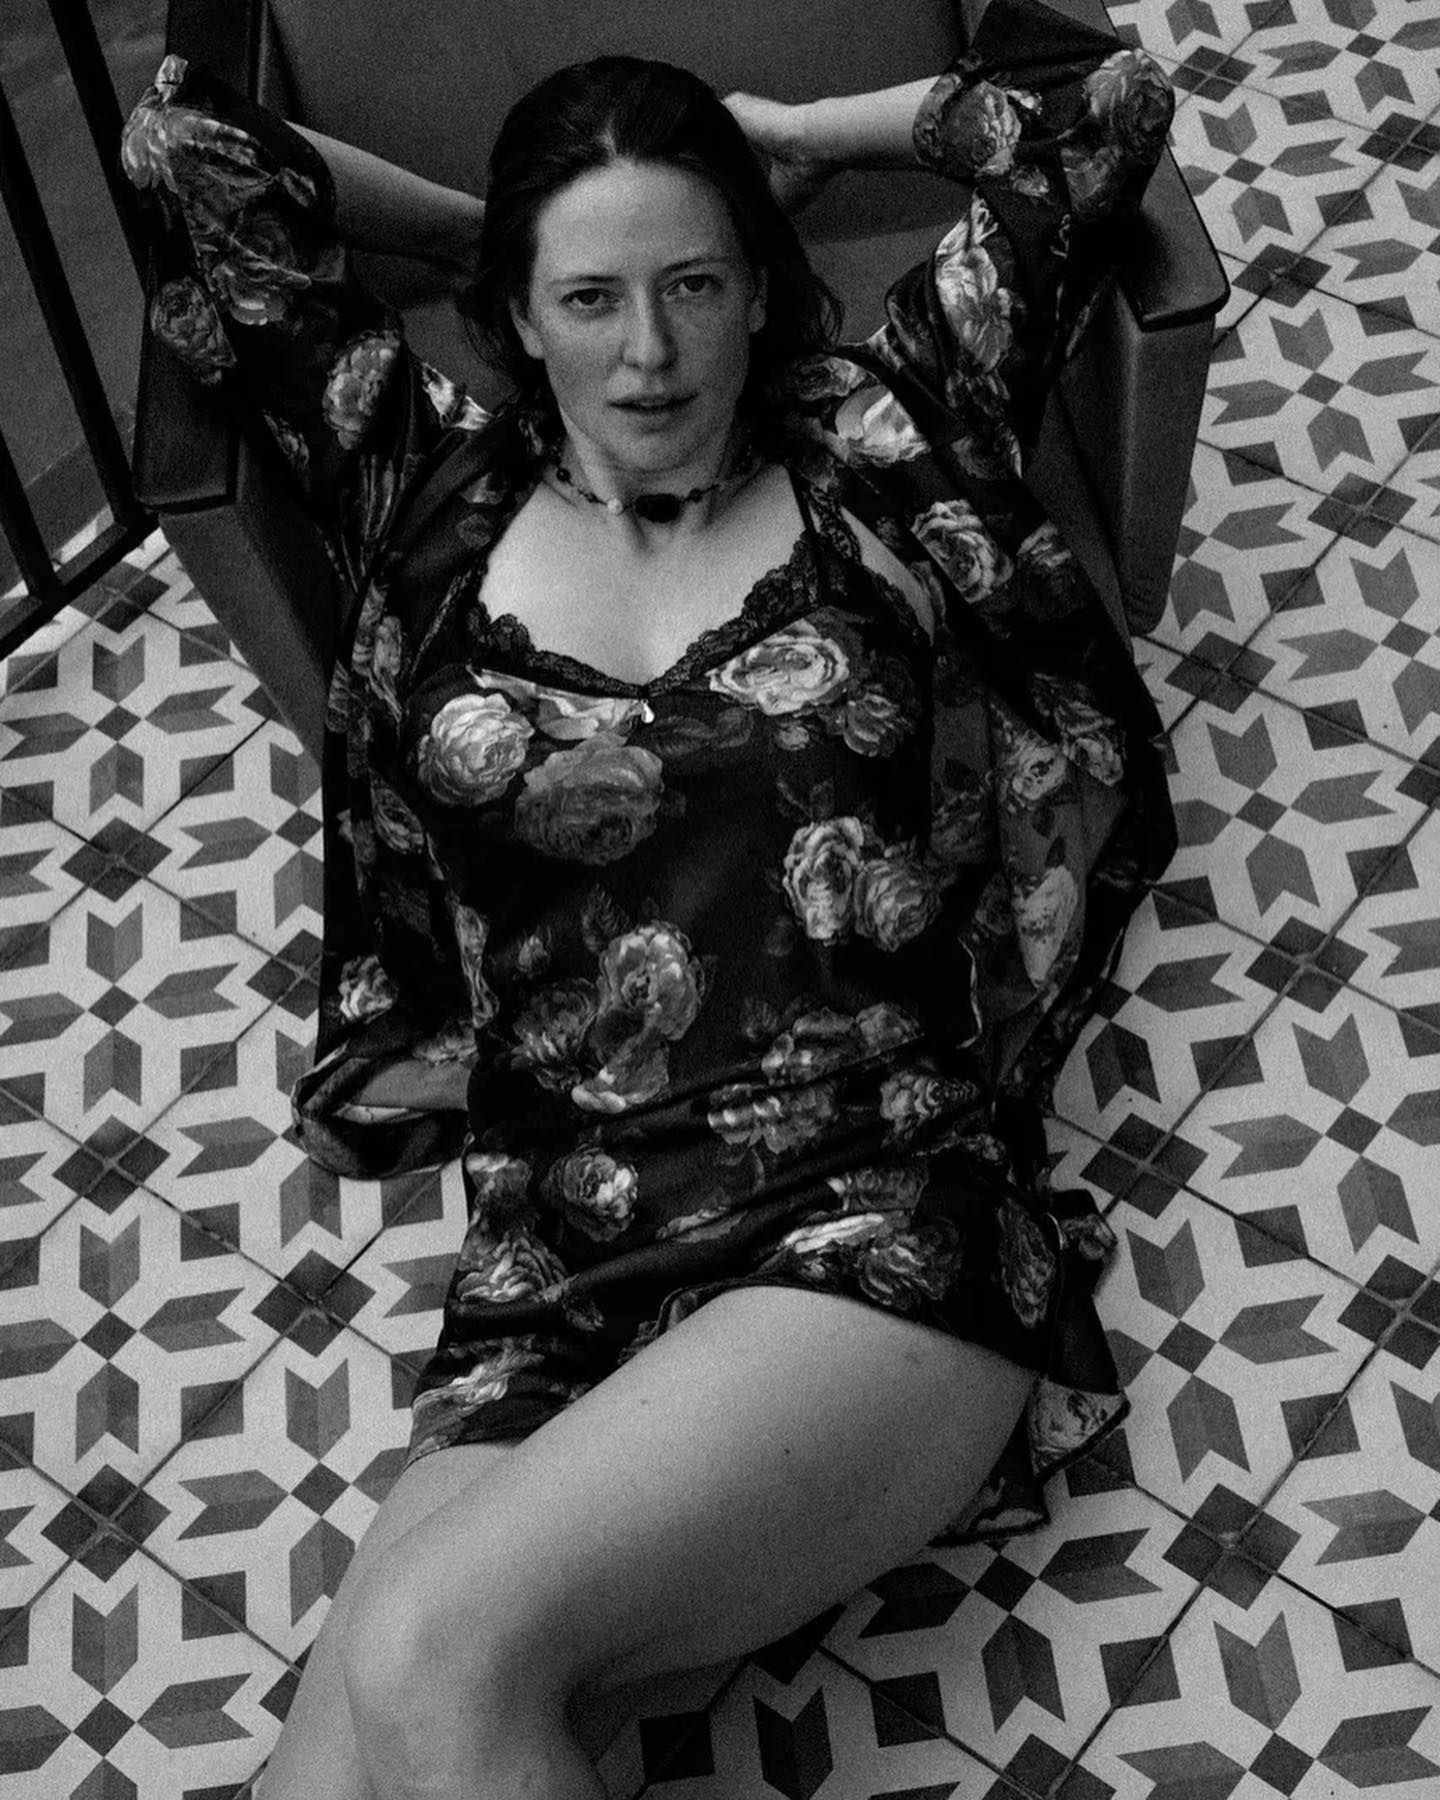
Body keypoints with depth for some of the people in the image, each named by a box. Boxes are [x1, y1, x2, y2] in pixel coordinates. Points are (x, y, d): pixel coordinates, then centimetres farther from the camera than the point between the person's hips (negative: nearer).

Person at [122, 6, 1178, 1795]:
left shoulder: (868, 456, 12)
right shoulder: (436, 495, 15)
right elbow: (181, 150, 17)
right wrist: (478, 229, 25)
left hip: (884, 1235, -2)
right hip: (550, 1285, 3)